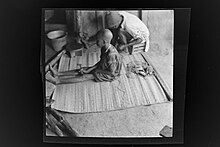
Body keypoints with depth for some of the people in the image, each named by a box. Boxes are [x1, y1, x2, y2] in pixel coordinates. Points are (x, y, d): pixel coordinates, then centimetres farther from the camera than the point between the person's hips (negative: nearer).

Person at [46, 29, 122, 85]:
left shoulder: (111, 55, -35)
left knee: (85, 76, -15)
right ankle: (58, 74, -4)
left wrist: (97, 70, -17)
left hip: (108, 75, -9)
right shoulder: (104, 49, -6)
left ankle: (57, 81, -18)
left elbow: (111, 72, -28)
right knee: (81, 70, -2)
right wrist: (90, 69, -2)